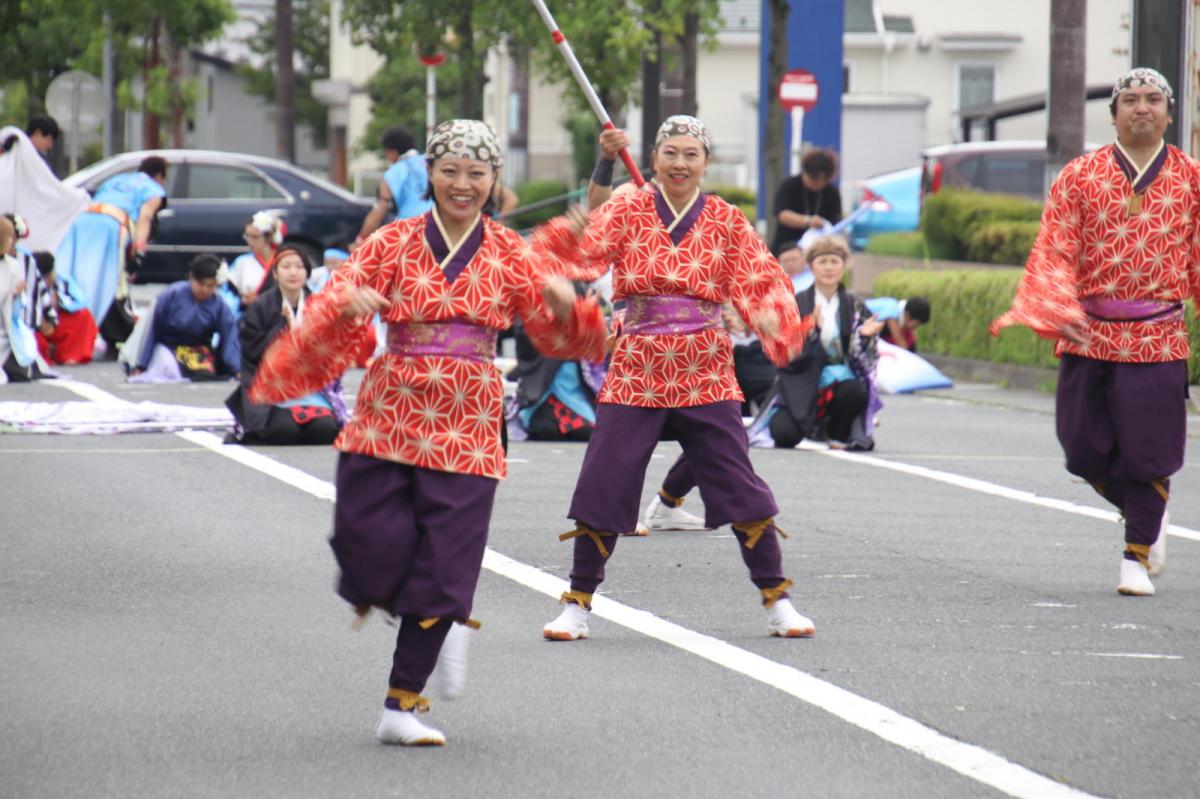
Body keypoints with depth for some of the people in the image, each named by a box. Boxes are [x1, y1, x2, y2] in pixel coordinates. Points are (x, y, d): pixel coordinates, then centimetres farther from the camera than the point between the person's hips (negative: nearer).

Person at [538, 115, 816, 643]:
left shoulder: (727, 221, 6)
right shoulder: (626, 212, 3)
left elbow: (761, 281, -2)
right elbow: (587, 254, -12)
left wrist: (770, 316, -23)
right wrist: (567, 240, -35)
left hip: (705, 378, 0)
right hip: (636, 375, 0)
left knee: (740, 489, -3)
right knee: (602, 488, -1)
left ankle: (777, 602, 9)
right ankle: (577, 605, 12)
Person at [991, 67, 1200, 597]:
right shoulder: (1079, 176, 3)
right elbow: (1054, 250, -4)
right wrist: (1059, 307, -19)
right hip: (1088, 335, 1)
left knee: (1148, 449, -3)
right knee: (1086, 448, 3)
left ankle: (1137, 556, 11)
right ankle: (1147, 514, 30)